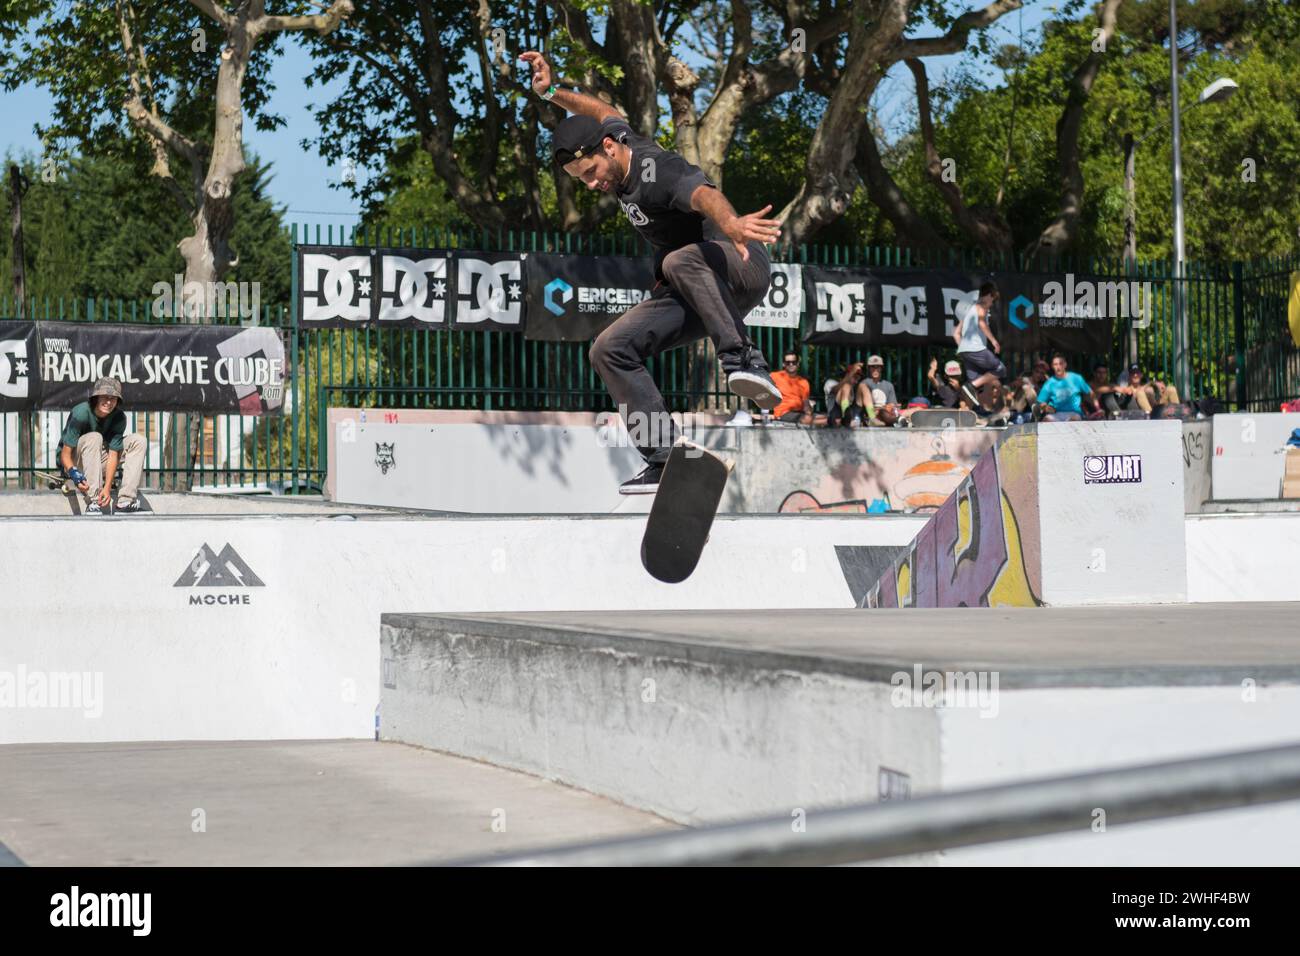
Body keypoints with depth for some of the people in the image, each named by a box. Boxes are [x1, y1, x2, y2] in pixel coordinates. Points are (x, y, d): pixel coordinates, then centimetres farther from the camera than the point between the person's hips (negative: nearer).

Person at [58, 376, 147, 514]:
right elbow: (65, 454, -26)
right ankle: (93, 504, -39)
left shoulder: (119, 418, -12)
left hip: (98, 463, 5)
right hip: (73, 464, -5)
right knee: (94, 438, -34)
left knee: (138, 441, -9)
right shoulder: (81, 413, -25)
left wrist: (107, 487, -31)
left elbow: (113, 454, -18)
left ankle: (126, 502, -21)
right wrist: (74, 473, -45)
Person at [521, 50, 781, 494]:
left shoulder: (657, 172, -26)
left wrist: (729, 223, -70)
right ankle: (664, 460, -11)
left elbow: (703, 194, -49)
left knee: (683, 261, -42)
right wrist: (551, 92, 20)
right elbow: (607, 113, 26)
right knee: (611, 350, -7)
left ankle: (744, 359, -46)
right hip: (691, 294, 9)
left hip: (743, 268, -9)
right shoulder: (620, 141, 1)